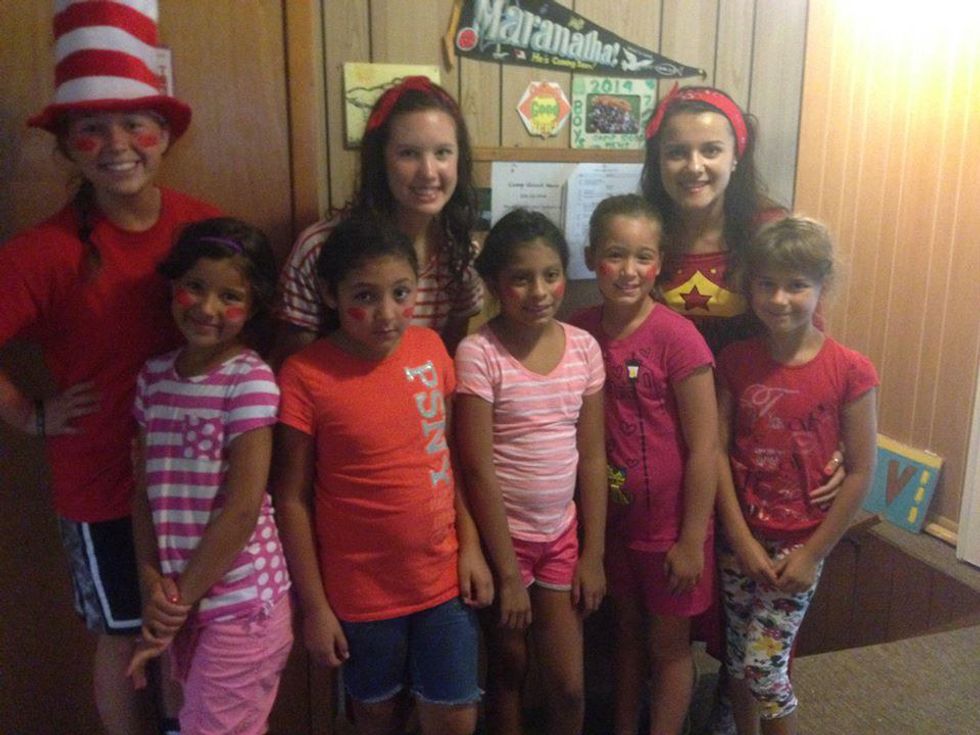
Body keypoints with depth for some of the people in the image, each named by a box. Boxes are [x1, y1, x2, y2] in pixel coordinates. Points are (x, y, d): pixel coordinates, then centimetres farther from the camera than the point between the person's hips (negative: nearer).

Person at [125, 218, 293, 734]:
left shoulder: (250, 380, -16)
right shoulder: (154, 376, 3)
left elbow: (242, 510, -19)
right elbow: (146, 489, 5)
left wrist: (179, 597, -11)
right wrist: (152, 577, -7)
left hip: (241, 603, -6)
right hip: (184, 600, 6)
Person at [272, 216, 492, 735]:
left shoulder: (430, 348, -5)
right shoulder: (305, 376, -16)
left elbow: (452, 453, 4)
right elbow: (292, 499, -11)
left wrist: (471, 545, 2)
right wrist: (314, 606, -8)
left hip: (442, 579, 3)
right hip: (360, 593, -2)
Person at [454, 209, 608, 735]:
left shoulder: (584, 347, -4)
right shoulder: (477, 354, -17)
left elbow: (592, 456, 1)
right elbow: (478, 470, -16)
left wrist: (593, 552, 2)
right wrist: (507, 571, -13)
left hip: (562, 534, 4)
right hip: (502, 534, -3)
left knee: (569, 687, 12)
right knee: (508, 672, 16)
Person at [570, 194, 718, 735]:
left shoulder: (676, 337, -20)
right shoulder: (580, 331, -6)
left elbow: (703, 446, -16)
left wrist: (692, 540, -13)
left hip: (670, 524, -4)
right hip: (613, 518, 5)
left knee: (668, 644, 15)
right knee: (626, 631, 23)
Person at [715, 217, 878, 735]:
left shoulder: (848, 371, -12)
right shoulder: (735, 362, -4)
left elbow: (860, 472, -9)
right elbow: (717, 450, -4)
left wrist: (812, 555, -9)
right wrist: (740, 538, -9)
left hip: (799, 543, -3)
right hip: (741, 538, 3)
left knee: (762, 664, 0)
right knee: (740, 661, 15)